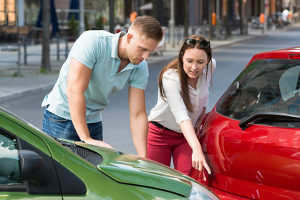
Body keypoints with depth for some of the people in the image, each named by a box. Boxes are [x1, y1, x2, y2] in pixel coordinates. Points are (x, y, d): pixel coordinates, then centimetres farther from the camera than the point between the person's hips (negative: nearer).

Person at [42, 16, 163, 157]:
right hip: (62, 115, -5)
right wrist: (86, 139, -29)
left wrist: (143, 159, -14)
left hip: (94, 121, 5)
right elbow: (74, 91, -28)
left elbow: (138, 115, -5)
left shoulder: (140, 68, -7)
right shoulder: (92, 41, -24)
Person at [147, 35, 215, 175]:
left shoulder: (210, 66, -12)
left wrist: (200, 121, 0)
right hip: (160, 133, -4)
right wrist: (196, 149, -54)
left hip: (189, 134, 4)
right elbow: (181, 116, -43)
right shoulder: (170, 78, -31)